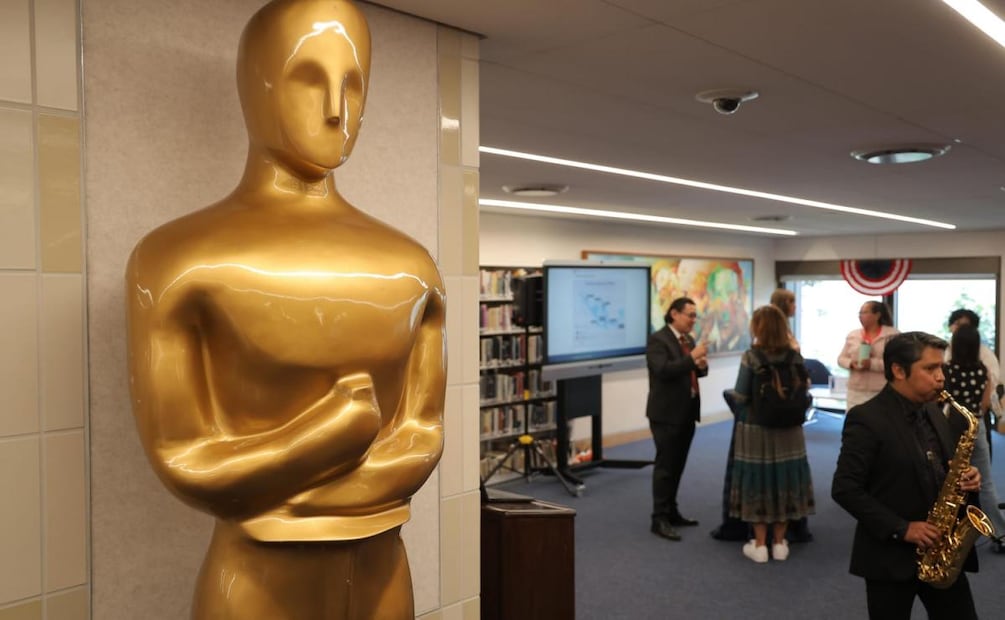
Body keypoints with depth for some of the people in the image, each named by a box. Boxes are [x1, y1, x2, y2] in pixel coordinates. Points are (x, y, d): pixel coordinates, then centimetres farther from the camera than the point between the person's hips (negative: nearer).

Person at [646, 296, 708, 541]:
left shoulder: (689, 339, 12)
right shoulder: (657, 339, -12)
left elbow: (691, 372, 17)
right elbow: (663, 370, -25)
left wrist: (702, 366, -4)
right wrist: (692, 358, -26)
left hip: (687, 411, 8)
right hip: (666, 413, -8)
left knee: (678, 464, 14)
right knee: (665, 465, -4)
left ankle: (671, 512, 24)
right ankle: (659, 519, 2)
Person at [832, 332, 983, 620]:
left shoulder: (938, 414, 8)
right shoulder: (866, 419, -15)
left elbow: (940, 473, 19)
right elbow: (845, 489, -18)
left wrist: (966, 478, -4)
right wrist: (901, 529, -21)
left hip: (942, 550, 6)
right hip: (890, 555, -6)